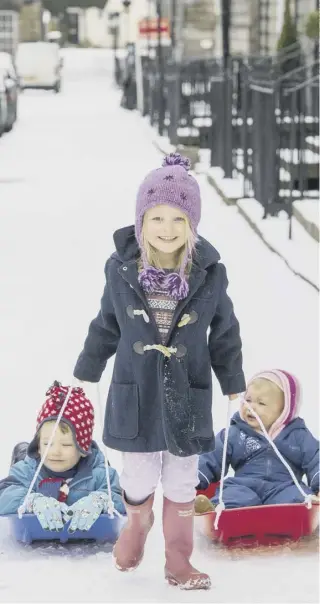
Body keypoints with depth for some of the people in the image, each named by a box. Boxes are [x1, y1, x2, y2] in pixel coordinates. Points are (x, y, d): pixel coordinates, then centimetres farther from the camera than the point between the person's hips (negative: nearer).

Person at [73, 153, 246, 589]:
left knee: (182, 483, 11)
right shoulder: (122, 270, -10)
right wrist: (86, 372, 14)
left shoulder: (210, 274, -10)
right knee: (139, 479, 10)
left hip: (188, 397, 0)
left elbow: (225, 334, 3)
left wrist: (234, 385, 11)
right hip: (136, 395, 0)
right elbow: (106, 325, 5)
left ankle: (178, 560, 28)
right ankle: (137, 522, 43)